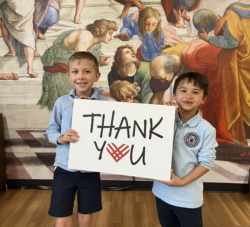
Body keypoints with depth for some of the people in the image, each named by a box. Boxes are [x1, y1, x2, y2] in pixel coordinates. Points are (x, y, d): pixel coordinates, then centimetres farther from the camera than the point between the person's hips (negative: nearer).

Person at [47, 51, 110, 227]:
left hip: (90, 170, 0)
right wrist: (61, 138, -17)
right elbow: (51, 130, 5)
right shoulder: (62, 102, -3)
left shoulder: (104, 103, -8)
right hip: (64, 169, 0)